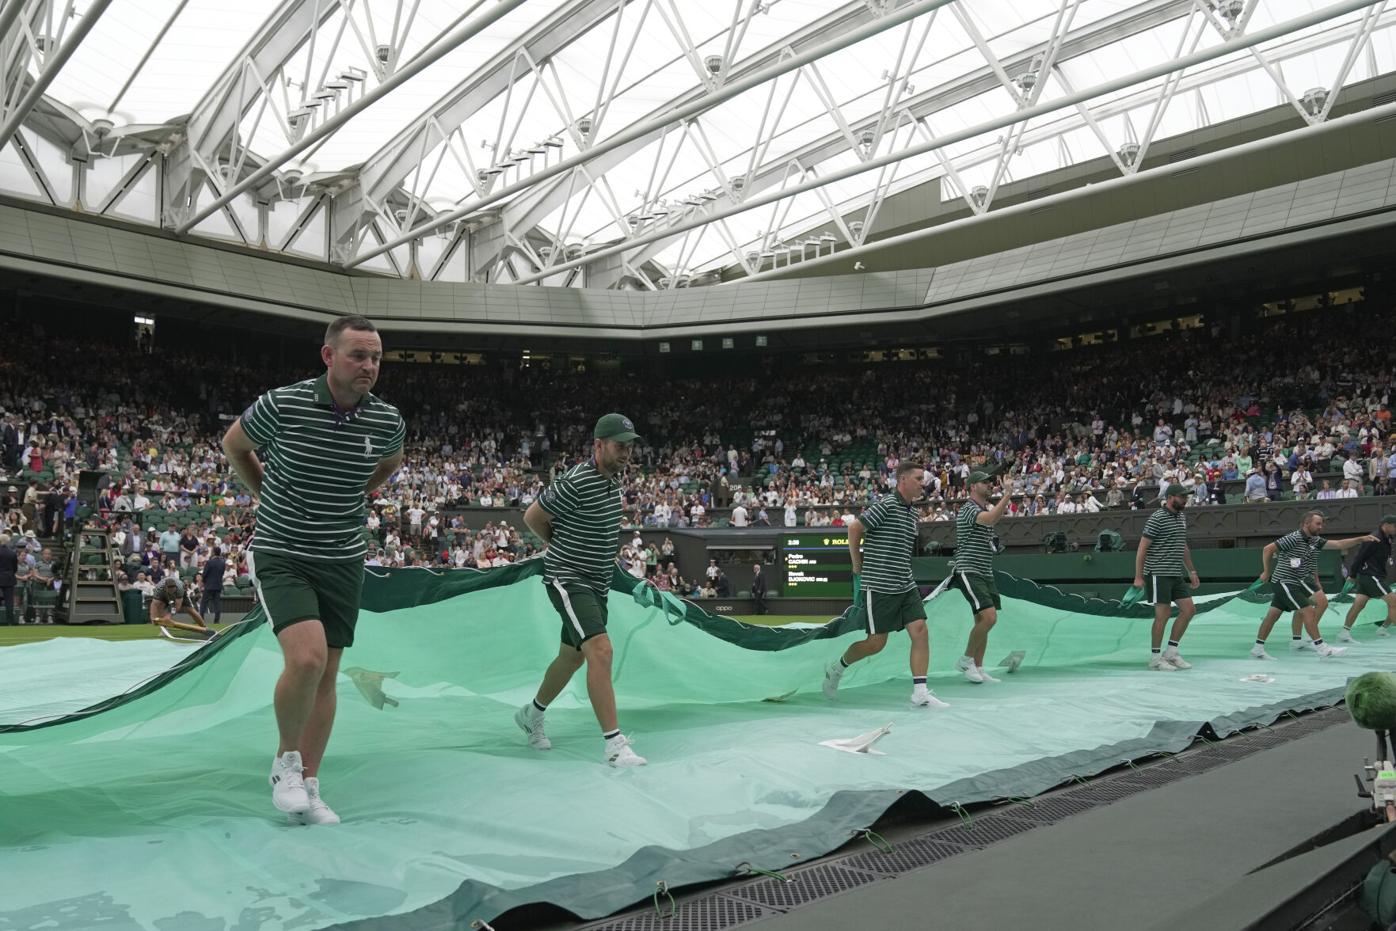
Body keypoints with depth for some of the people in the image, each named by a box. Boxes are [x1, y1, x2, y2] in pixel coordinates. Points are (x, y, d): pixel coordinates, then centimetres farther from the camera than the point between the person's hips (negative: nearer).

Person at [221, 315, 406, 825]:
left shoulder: (387, 420, -6)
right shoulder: (282, 404, -15)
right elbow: (233, 444, 6)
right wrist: (269, 496, 9)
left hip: (343, 560, 4)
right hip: (281, 555, -4)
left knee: (326, 675, 8)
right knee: (307, 657, -22)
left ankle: (308, 785, 23)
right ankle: (286, 761, 6)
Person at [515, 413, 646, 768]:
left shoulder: (614, 478, 6)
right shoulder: (576, 482, -21)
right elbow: (532, 517, -9)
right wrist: (558, 546, 7)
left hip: (598, 583, 9)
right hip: (568, 579, -9)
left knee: (572, 656, 19)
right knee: (600, 650, -21)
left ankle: (532, 715, 41)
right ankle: (613, 744, -18)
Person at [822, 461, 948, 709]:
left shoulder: (913, 512, 13)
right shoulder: (886, 504, -13)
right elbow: (854, 528, -14)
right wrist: (858, 567, -7)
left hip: (906, 586, 8)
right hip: (878, 586, -8)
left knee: (920, 631, -4)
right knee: (876, 642, 0)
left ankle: (920, 693, 1)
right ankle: (837, 668, 24)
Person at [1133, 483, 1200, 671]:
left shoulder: (1182, 518, 14)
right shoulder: (1157, 518, -11)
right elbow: (1142, 548, -13)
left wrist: (1191, 571, 20)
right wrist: (1138, 577, -16)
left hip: (1176, 574, 8)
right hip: (1158, 573, -8)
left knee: (1189, 609, 4)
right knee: (1163, 613, -6)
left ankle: (1171, 653, 15)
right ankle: (1155, 658, 6)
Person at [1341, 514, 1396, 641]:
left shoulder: (1386, 539, 13)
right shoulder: (1375, 539, -15)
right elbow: (1360, 556, -14)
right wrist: (1352, 575, -9)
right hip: (1370, 576, -8)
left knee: (1358, 605, 5)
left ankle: (1345, 633, 5)